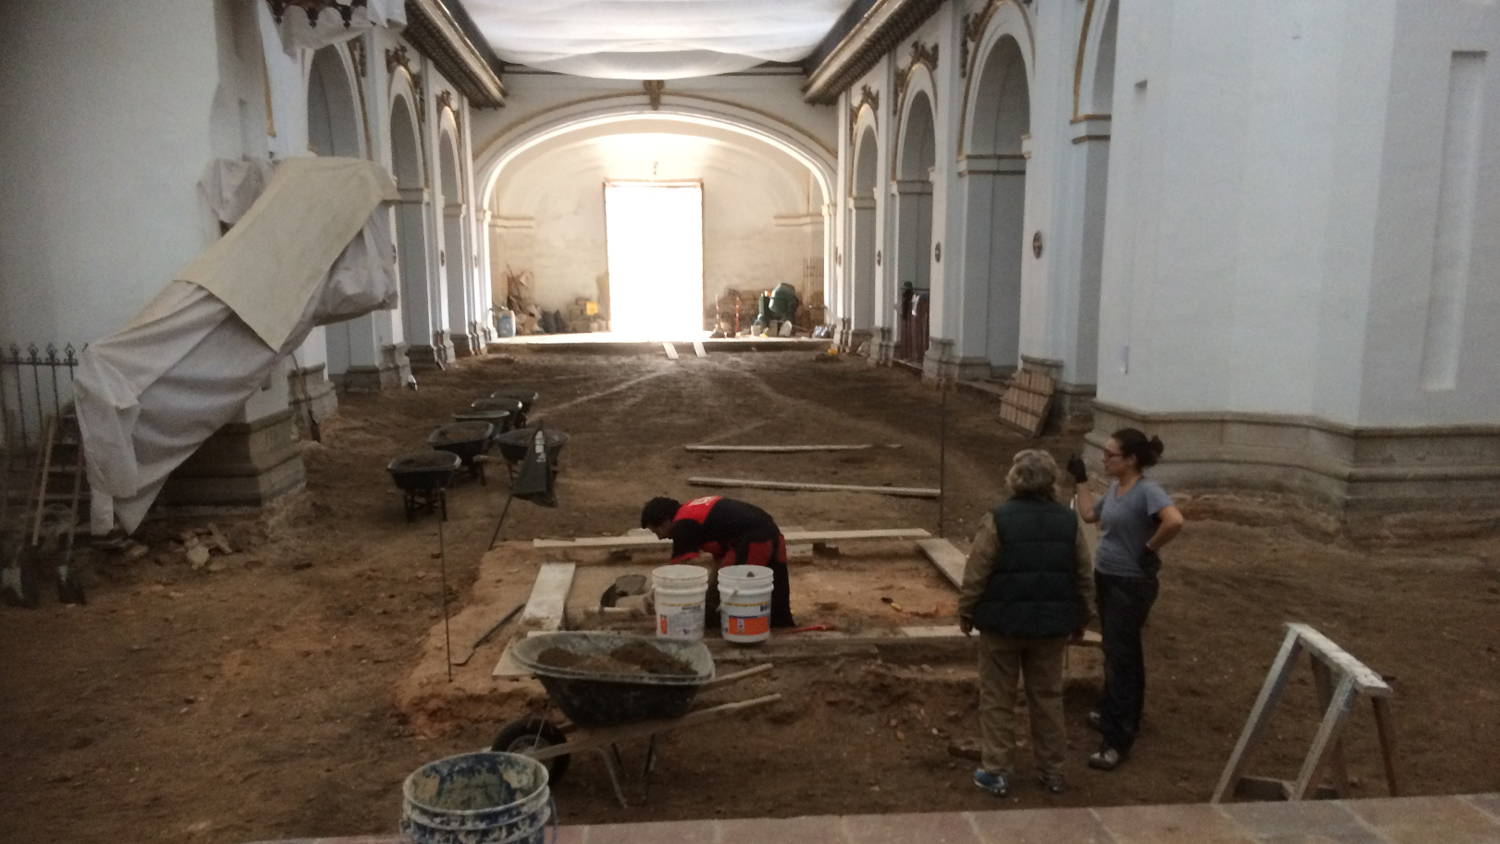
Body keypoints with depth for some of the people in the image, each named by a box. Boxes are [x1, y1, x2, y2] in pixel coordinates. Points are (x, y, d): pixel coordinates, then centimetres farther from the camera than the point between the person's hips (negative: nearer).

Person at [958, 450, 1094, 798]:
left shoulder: (998, 520, -14)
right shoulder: (1069, 521, -1)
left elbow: (976, 575, -12)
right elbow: (1083, 577, 6)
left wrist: (966, 614, 1)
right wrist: (1080, 619, 18)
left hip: (1002, 621, -3)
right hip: (1051, 623, 4)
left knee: (998, 699, 8)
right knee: (1047, 698, 16)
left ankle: (997, 772, 13)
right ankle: (1052, 771, 24)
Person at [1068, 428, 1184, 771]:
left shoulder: (1147, 490, -21)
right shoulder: (1115, 488, 4)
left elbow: (1174, 521, -36)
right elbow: (1089, 514, 18)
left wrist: (1150, 548, -23)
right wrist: (1081, 480, 13)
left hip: (1131, 585, -9)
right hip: (1106, 578, 9)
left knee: (1119, 657, -5)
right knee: (1121, 653, 22)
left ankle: (1117, 741, 1)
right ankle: (1123, 716, 39)